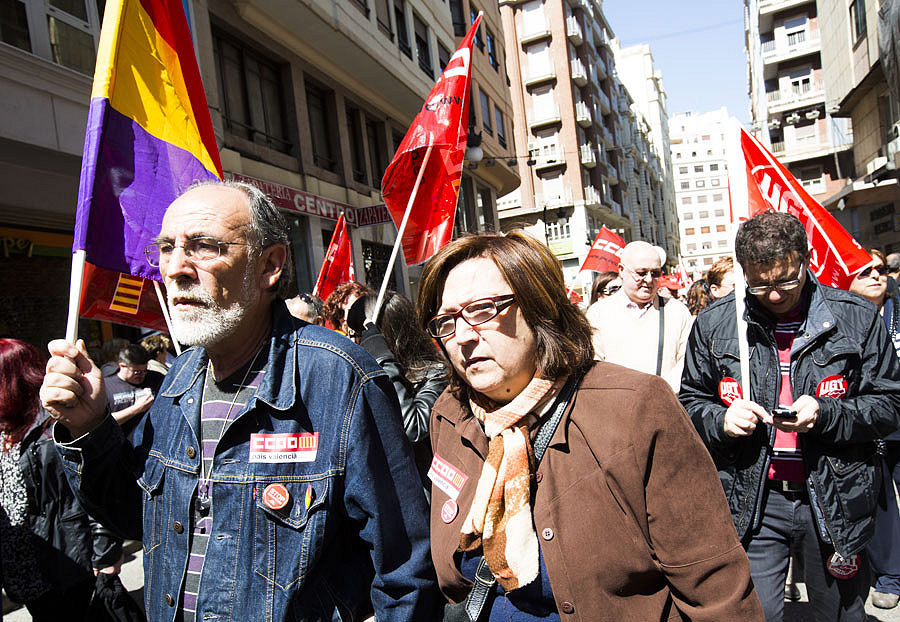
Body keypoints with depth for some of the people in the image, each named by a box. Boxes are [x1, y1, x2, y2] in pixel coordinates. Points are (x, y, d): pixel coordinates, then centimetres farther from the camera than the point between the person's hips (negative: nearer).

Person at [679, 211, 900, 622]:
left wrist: (826, 415, -18)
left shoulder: (856, 318, -2)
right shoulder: (714, 323, -1)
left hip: (834, 501, 1)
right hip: (750, 501, 0)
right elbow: (691, 401, 7)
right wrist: (721, 419, -15)